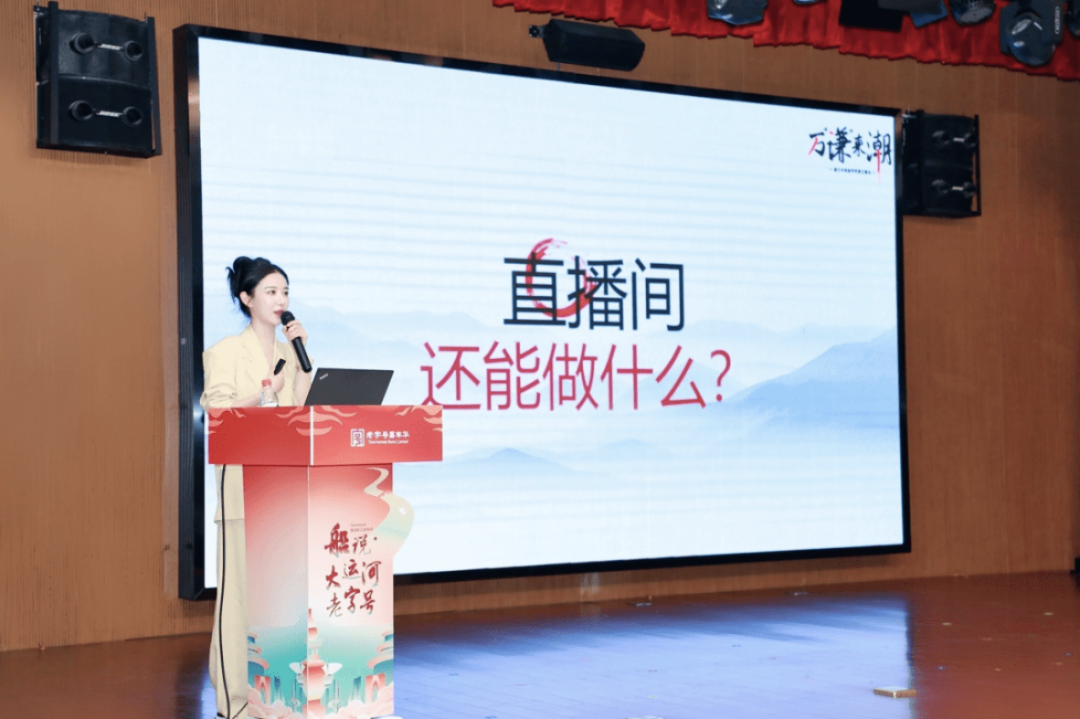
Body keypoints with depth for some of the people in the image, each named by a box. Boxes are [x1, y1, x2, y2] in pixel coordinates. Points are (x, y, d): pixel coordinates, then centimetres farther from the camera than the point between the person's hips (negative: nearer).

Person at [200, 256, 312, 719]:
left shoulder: (288, 351, 15)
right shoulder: (225, 352, -2)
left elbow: (301, 408, 6)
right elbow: (218, 413, -9)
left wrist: (302, 352, 3)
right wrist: (266, 391, -18)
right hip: (242, 478, -6)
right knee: (240, 581, -6)